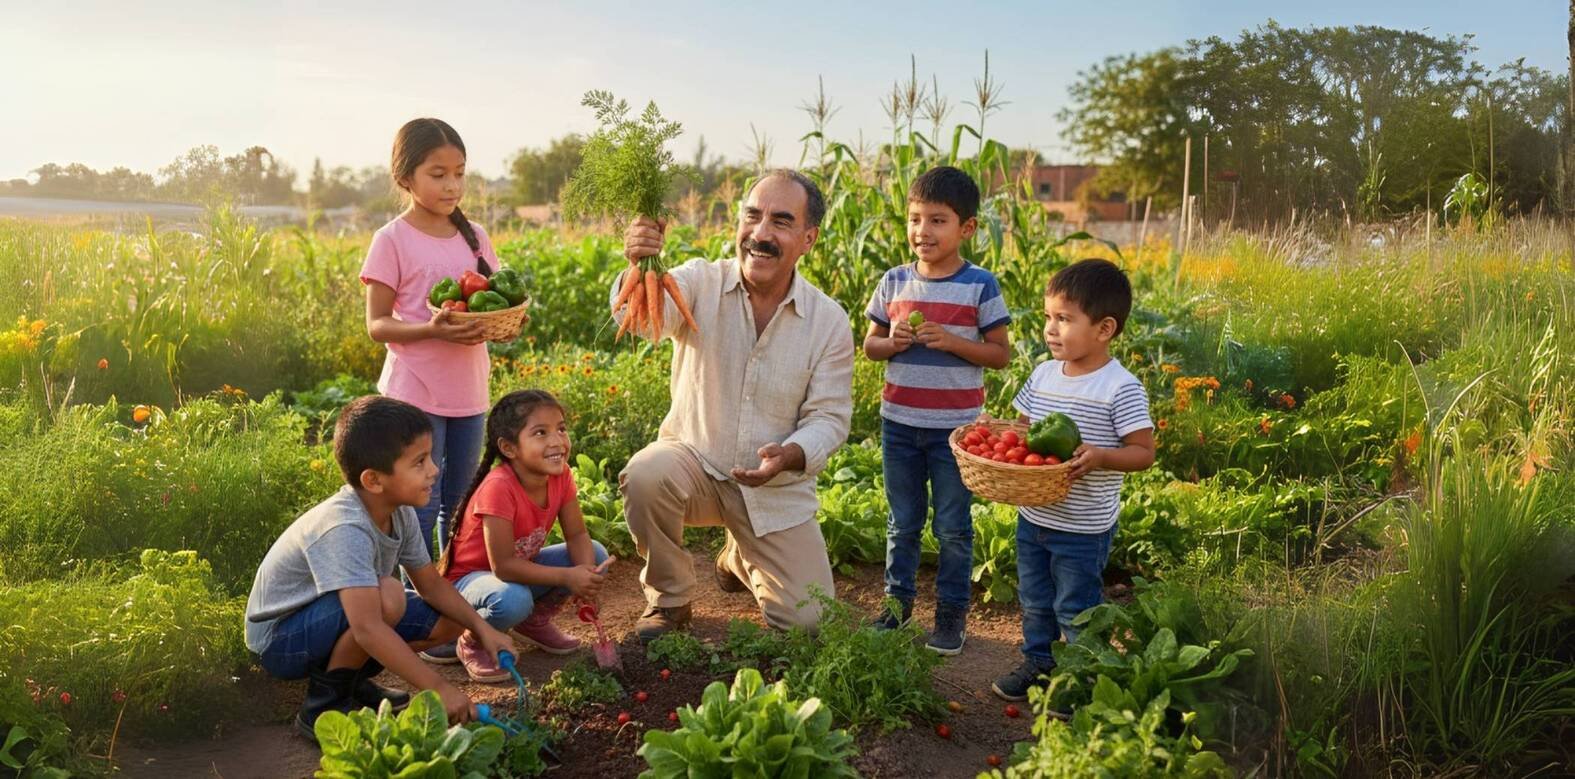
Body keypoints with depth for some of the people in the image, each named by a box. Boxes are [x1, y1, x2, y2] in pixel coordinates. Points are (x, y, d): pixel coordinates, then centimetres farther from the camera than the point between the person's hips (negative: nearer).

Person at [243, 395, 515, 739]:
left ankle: (347, 678, 11)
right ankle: (323, 706, -14)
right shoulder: (344, 530, -34)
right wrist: (438, 688, -41)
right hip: (280, 637, -8)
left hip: (335, 621, 8)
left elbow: (432, 584, 3)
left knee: (450, 620, -3)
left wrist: (483, 629, -11)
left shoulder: (400, 514, -8)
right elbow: (367, 628, -43)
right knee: (388, 595, -34)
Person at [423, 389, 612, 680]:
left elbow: (577, 536, -7)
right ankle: (472, 643, -4)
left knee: (595, 555, -9)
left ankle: (535, 620, 13)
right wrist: (567, 577, -32)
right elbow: (503, 566, -33)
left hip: (520, 566, 7)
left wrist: (587, 574, -28)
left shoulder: (561, 475, -13)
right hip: (469, 577, -7)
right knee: (513, 599, -39)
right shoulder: (499, 487, -34)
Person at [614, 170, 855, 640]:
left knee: (806, 620, -3)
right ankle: (669, 599, -6)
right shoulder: (701, 284, -12)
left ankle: (741, 557, 32)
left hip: (777, 487, 1)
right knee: (645, 475, -35)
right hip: (695, 460, -1)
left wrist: (791, 455, -28)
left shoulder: (829, 321, -9)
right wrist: (639, 269, -56)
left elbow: (829, 417, -6)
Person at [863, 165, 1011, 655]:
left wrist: (950, 341, -19)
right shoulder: (894, 282, 3)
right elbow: (869, 345, 10)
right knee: (902, 522, 15)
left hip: (956, 427, -3)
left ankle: (952, 612, 21)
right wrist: (893, 342, -12)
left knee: (953, 527, 6)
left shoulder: (980, 286, -7)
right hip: (899, 422, 3)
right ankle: (898, 600, 30)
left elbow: (1001, 354, -5)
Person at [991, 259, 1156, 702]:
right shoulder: (1044, 374, 1)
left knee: (1075, 609, 8)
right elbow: (1021, 428, 12)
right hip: (1033, 516, 6)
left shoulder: (1121, 388, -18)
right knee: (1035, 601, 22)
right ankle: (1038, 663, 41)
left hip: (1084, 527, -6)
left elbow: (1144, 452, -15)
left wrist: (1100, 457, -33)